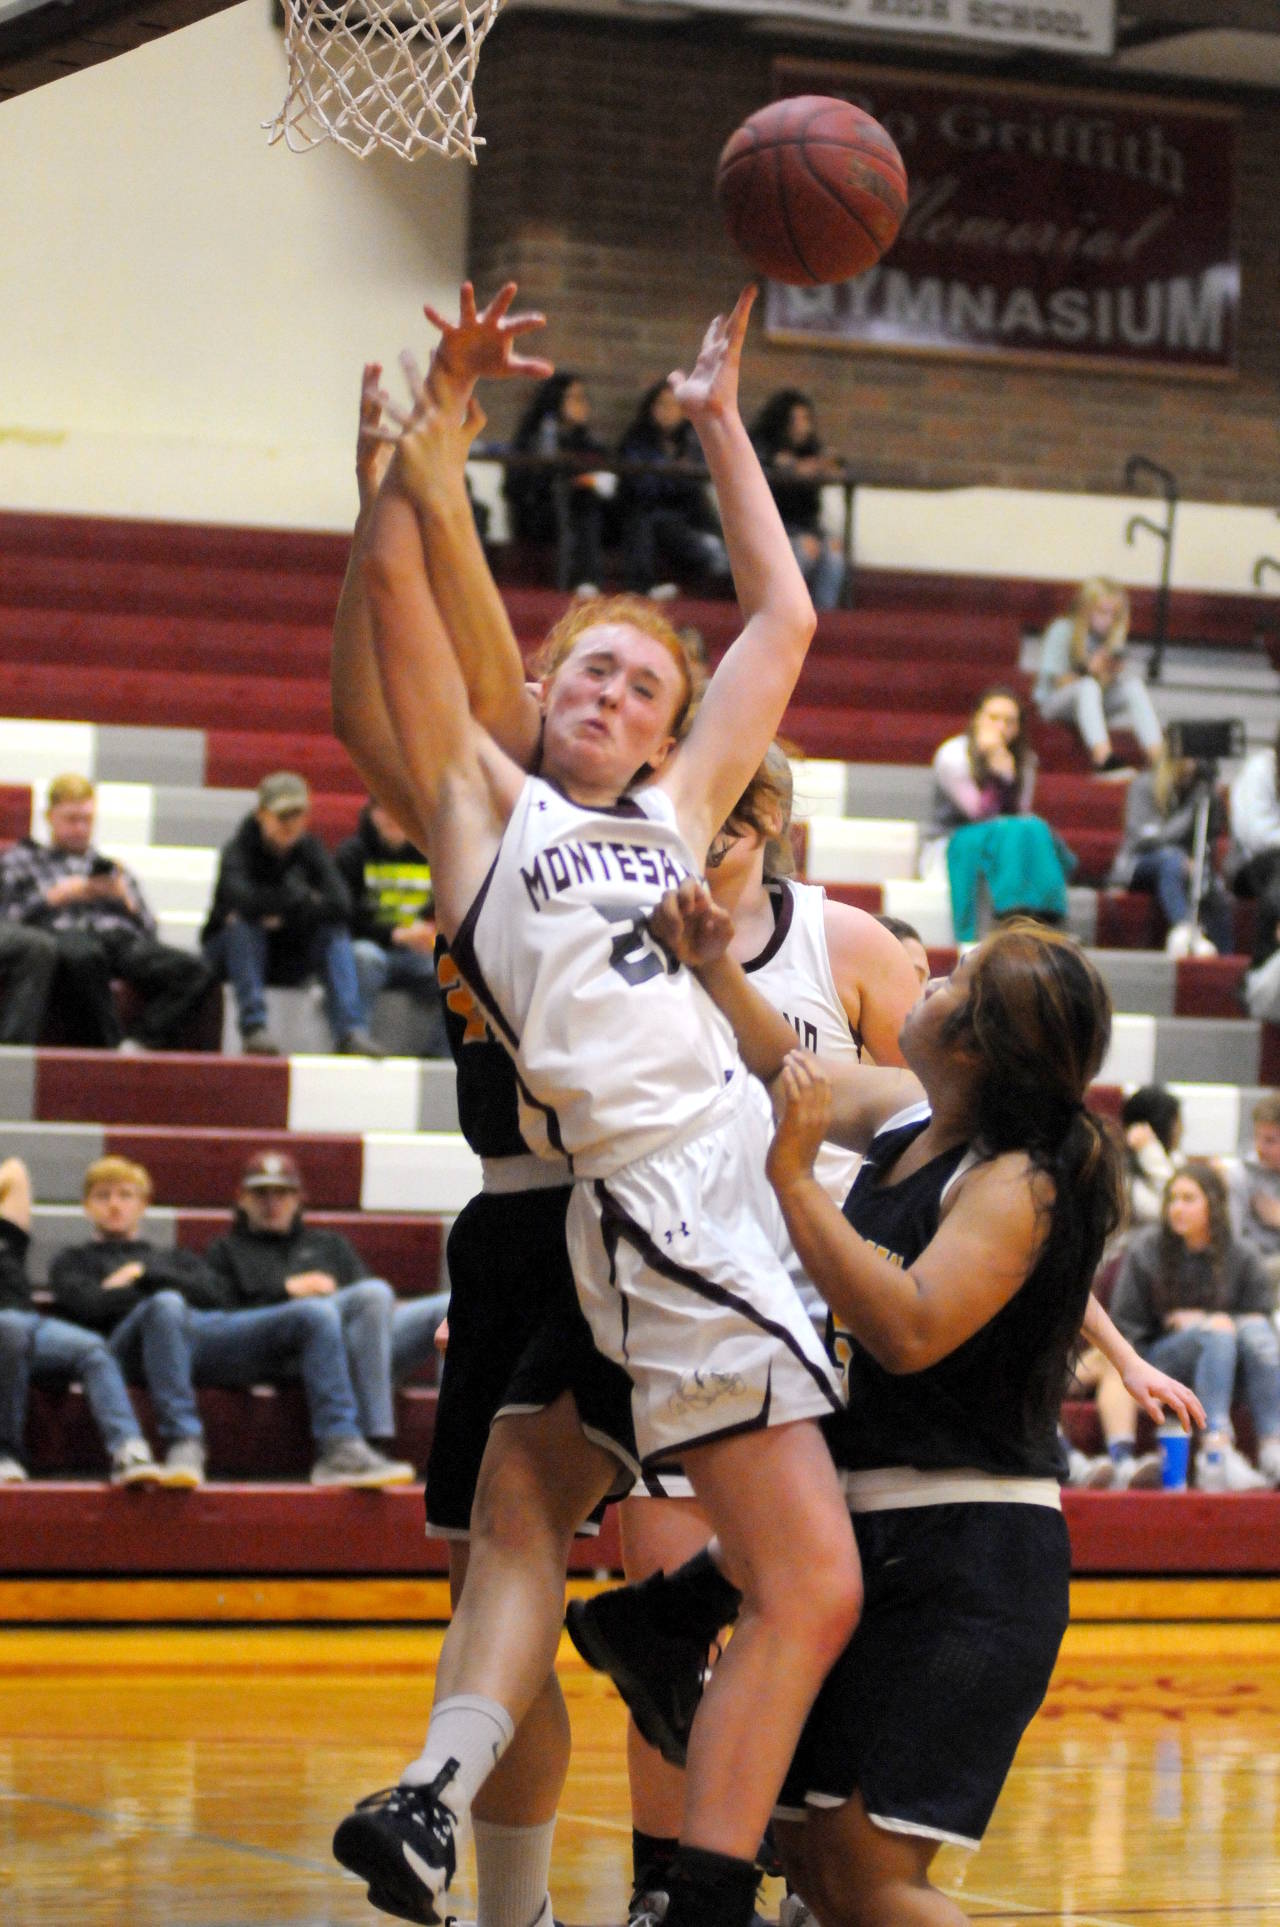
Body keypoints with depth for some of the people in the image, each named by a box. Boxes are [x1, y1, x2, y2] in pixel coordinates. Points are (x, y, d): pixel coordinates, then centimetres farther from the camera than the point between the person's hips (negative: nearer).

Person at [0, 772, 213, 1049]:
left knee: (194, 974, -31)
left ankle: (147, 1042, -46)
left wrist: (124, 897, 7)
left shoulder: (111, 867, 37)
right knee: (83, 958, -47)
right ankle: (108, 1046, -47)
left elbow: (149, 930, 26)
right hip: (60, 933, -4)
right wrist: (59, 896, 3)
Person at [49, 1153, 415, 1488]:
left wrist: (145, 1275, 10)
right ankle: (184, 1443, -52)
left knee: (315, 1314, -20)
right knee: (165, 1305, -42)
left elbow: (217, 1295, 17)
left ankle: (340, 1449, -34)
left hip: (211, 1331, 4)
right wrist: (156, 1291, 6)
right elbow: (89, 1305, 7)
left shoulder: (177, 1260, 40)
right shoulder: (75, 1261, 32)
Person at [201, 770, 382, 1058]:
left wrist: (281, 915, -27)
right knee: (245, 923, -33)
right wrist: (303, 900, -29)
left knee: (334, 931, -21)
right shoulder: (238, 850, -14)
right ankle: (253, 1027, -36)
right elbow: (240, 896, -37)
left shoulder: (310, 849, -2)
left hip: (288, 960, 3)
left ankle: (350, 1031, -32)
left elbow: (340, 905, -19)